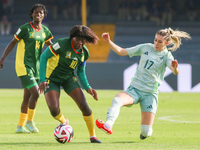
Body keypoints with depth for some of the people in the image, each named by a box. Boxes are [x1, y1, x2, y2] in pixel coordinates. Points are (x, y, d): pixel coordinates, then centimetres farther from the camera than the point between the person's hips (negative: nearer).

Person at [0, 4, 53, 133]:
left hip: (35, 67, 6)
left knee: (27, 97, 10)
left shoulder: (45, 31, 7)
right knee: (35, 93, -18)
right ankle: (30, 121, -2)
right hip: (23, 66, -6)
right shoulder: (25, 29, -10)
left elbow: (50, 45, 24)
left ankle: (20, 126, 19)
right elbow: (13, 42, -2)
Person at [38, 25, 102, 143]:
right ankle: (64, 122, 16)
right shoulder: (62, 44, -24)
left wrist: (88, 88, -5)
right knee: (54, 110, -22)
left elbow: (81, 71, 9)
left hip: (69, 78, 4)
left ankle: (93, 136, 3)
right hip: (52, 79, -4)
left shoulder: (84, 53, -4)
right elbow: (44, 56, -19)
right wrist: (43, 79, -24)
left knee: (84, 105, -12)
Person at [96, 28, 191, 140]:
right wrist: (108, 42, -1)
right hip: (134, 88, 2)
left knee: (146, 132, -9)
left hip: (150, 94, -2)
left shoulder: (167, 56, -4)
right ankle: (108, 125, -53)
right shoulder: (145, 48, 6)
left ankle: (145, 133, 28)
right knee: (117, 100, -33)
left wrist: (174, 68, -48)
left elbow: (176, 72, -24)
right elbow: (121, 52, 13)